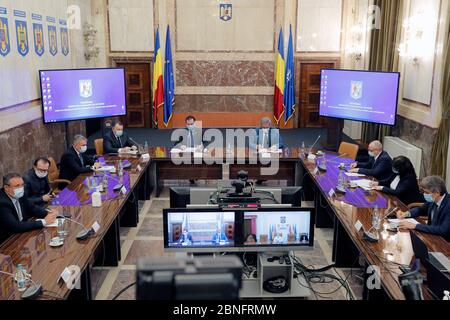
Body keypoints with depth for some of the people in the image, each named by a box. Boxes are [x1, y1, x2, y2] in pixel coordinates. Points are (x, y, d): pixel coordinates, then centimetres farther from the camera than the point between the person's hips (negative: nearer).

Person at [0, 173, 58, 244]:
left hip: (21, 232, 7)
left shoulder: (19, 195, -4)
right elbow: (15, 227, -31)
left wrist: (49, 214, -11)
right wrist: (43, 221, -28)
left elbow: (32, 208, 8)